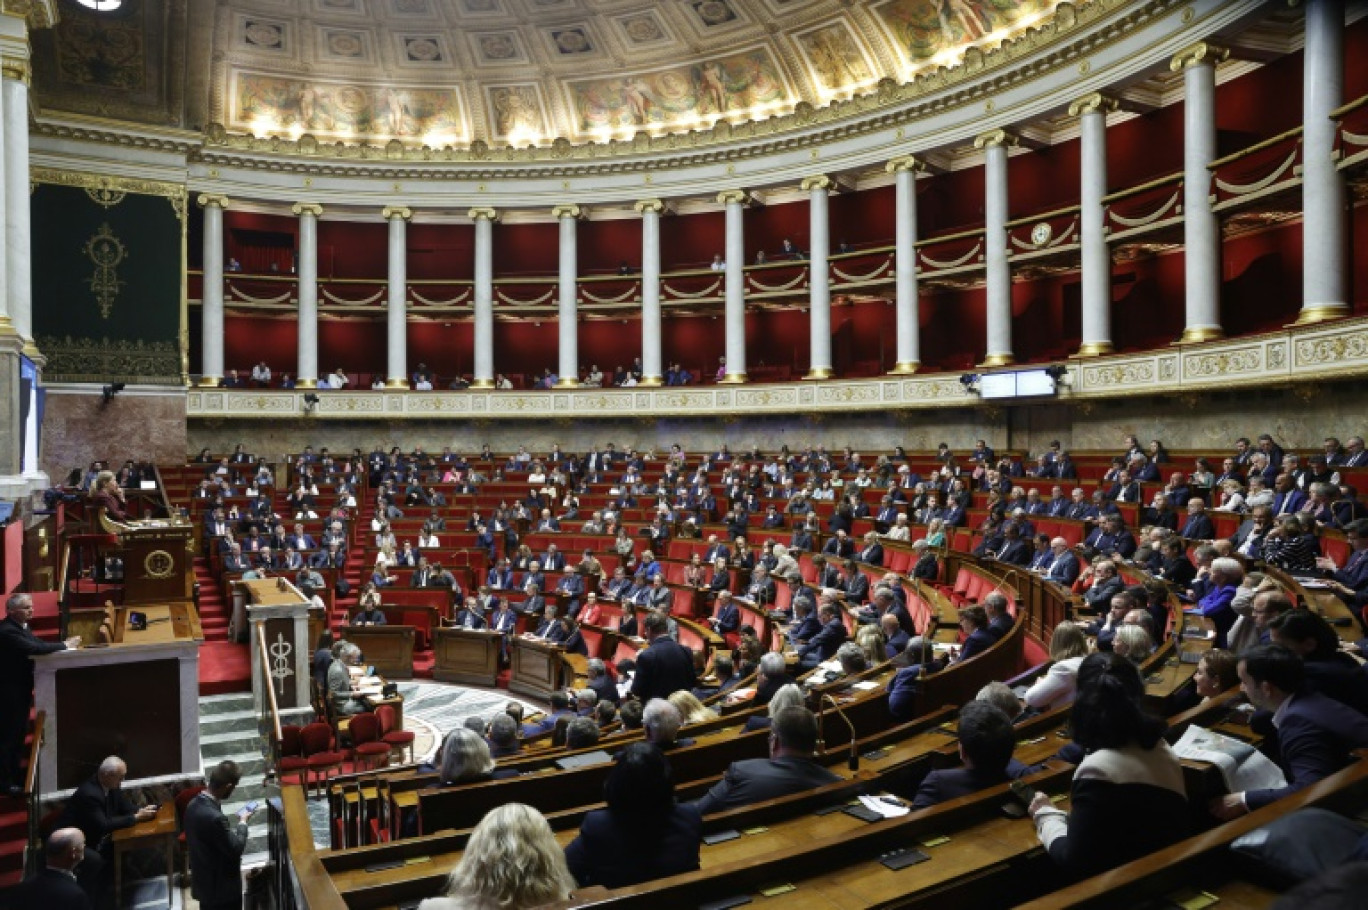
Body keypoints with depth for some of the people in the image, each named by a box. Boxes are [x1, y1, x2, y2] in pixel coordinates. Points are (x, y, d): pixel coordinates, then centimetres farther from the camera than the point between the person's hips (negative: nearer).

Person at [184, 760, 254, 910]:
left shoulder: (194, 804, -5)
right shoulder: (214, 817, -33)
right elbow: (236, 848, -20)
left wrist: (235, 824, 7)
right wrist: (243, 822, -7)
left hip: (203, 882, 9)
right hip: (221, 887, -8)